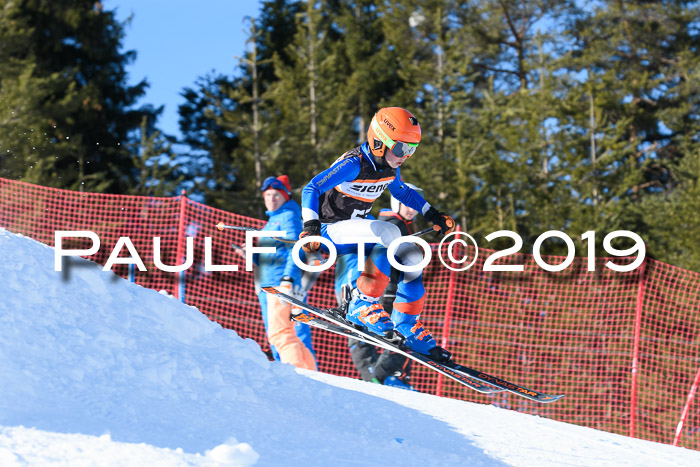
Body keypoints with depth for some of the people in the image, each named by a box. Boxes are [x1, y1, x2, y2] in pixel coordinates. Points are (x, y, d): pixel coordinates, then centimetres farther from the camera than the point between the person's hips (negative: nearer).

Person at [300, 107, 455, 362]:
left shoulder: (390, 166, 2)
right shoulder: (354, 164, -24)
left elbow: (402, 192, 24)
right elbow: (311, 189, -28)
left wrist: (433, 214, 18)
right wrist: (311, 225, -41)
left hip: (357, 225, 9)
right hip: (332, 228, -9)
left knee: (412, 255, -4)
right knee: (389, 233, -33)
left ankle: (406, 325, 8)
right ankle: (363, 304, -29)